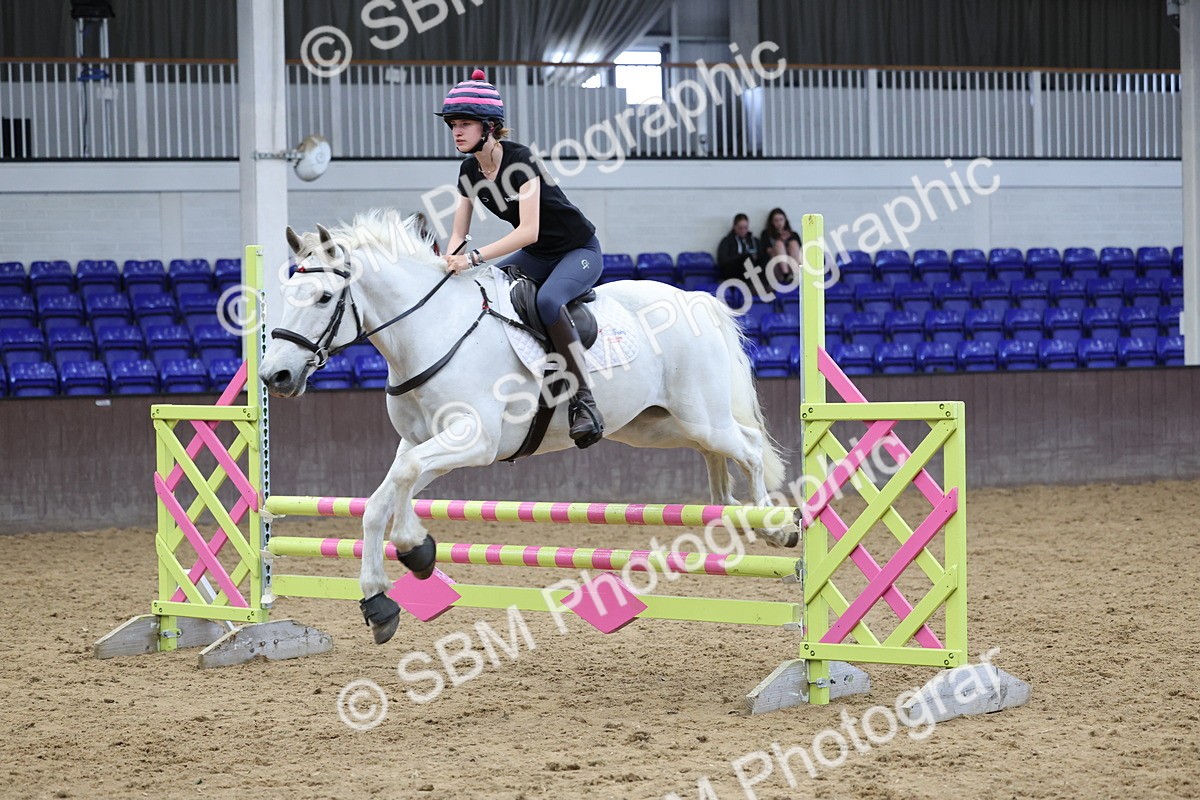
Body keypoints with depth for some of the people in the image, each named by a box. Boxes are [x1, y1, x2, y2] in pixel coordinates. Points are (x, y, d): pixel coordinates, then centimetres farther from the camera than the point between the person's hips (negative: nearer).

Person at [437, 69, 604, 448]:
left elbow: (529, 231, -32)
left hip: (579, 250, -8)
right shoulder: (470, 171, -2)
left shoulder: (519, 159, -24)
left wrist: (474, 258, -39)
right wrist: (446, 263, -20)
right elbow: (458, 234, 2)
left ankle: (585, 402, -37)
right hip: (537, 256, 8)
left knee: (547, 300, -37)